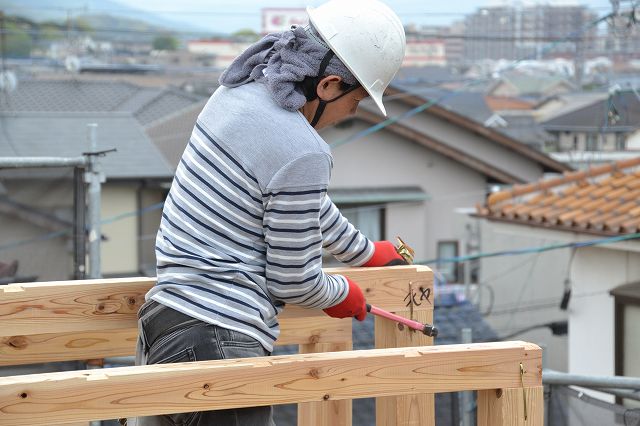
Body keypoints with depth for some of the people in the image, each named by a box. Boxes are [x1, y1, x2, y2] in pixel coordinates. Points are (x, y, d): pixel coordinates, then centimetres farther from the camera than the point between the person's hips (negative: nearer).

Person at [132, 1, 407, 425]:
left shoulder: (240, 90, 7)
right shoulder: (302, 153, -20)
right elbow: (293, 281, -10)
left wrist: (365, 251, 37)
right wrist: (343, 293, 12)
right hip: (216, 344, -10)